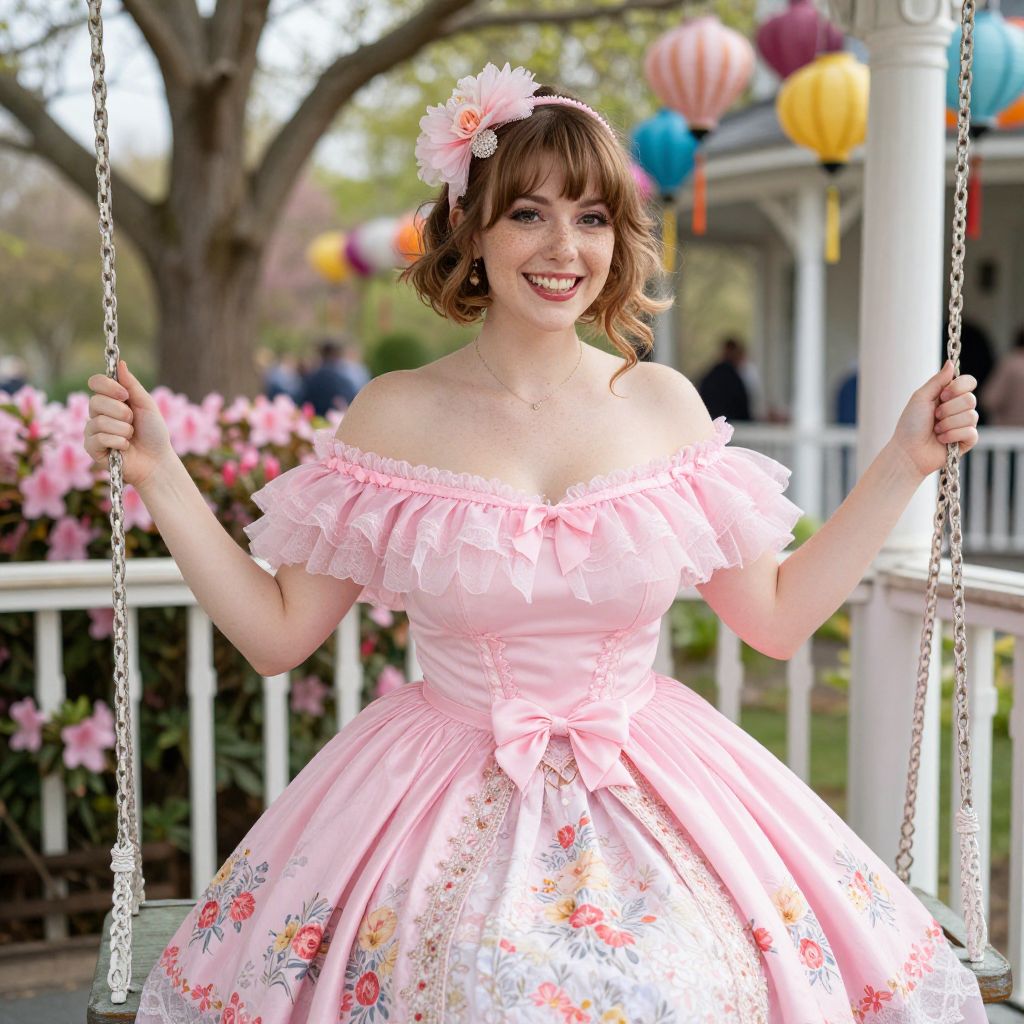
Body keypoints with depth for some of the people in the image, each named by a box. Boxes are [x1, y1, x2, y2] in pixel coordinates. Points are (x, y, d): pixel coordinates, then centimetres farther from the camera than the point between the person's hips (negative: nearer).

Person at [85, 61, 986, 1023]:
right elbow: (277, 632, 2)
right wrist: (157, 473, -4)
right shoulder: (394, 417, -2)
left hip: (651, 789, 2)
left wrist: (905, 460, 6)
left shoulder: (665, 405, 2)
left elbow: (777, 616, 8)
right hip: (442, 793, -1)